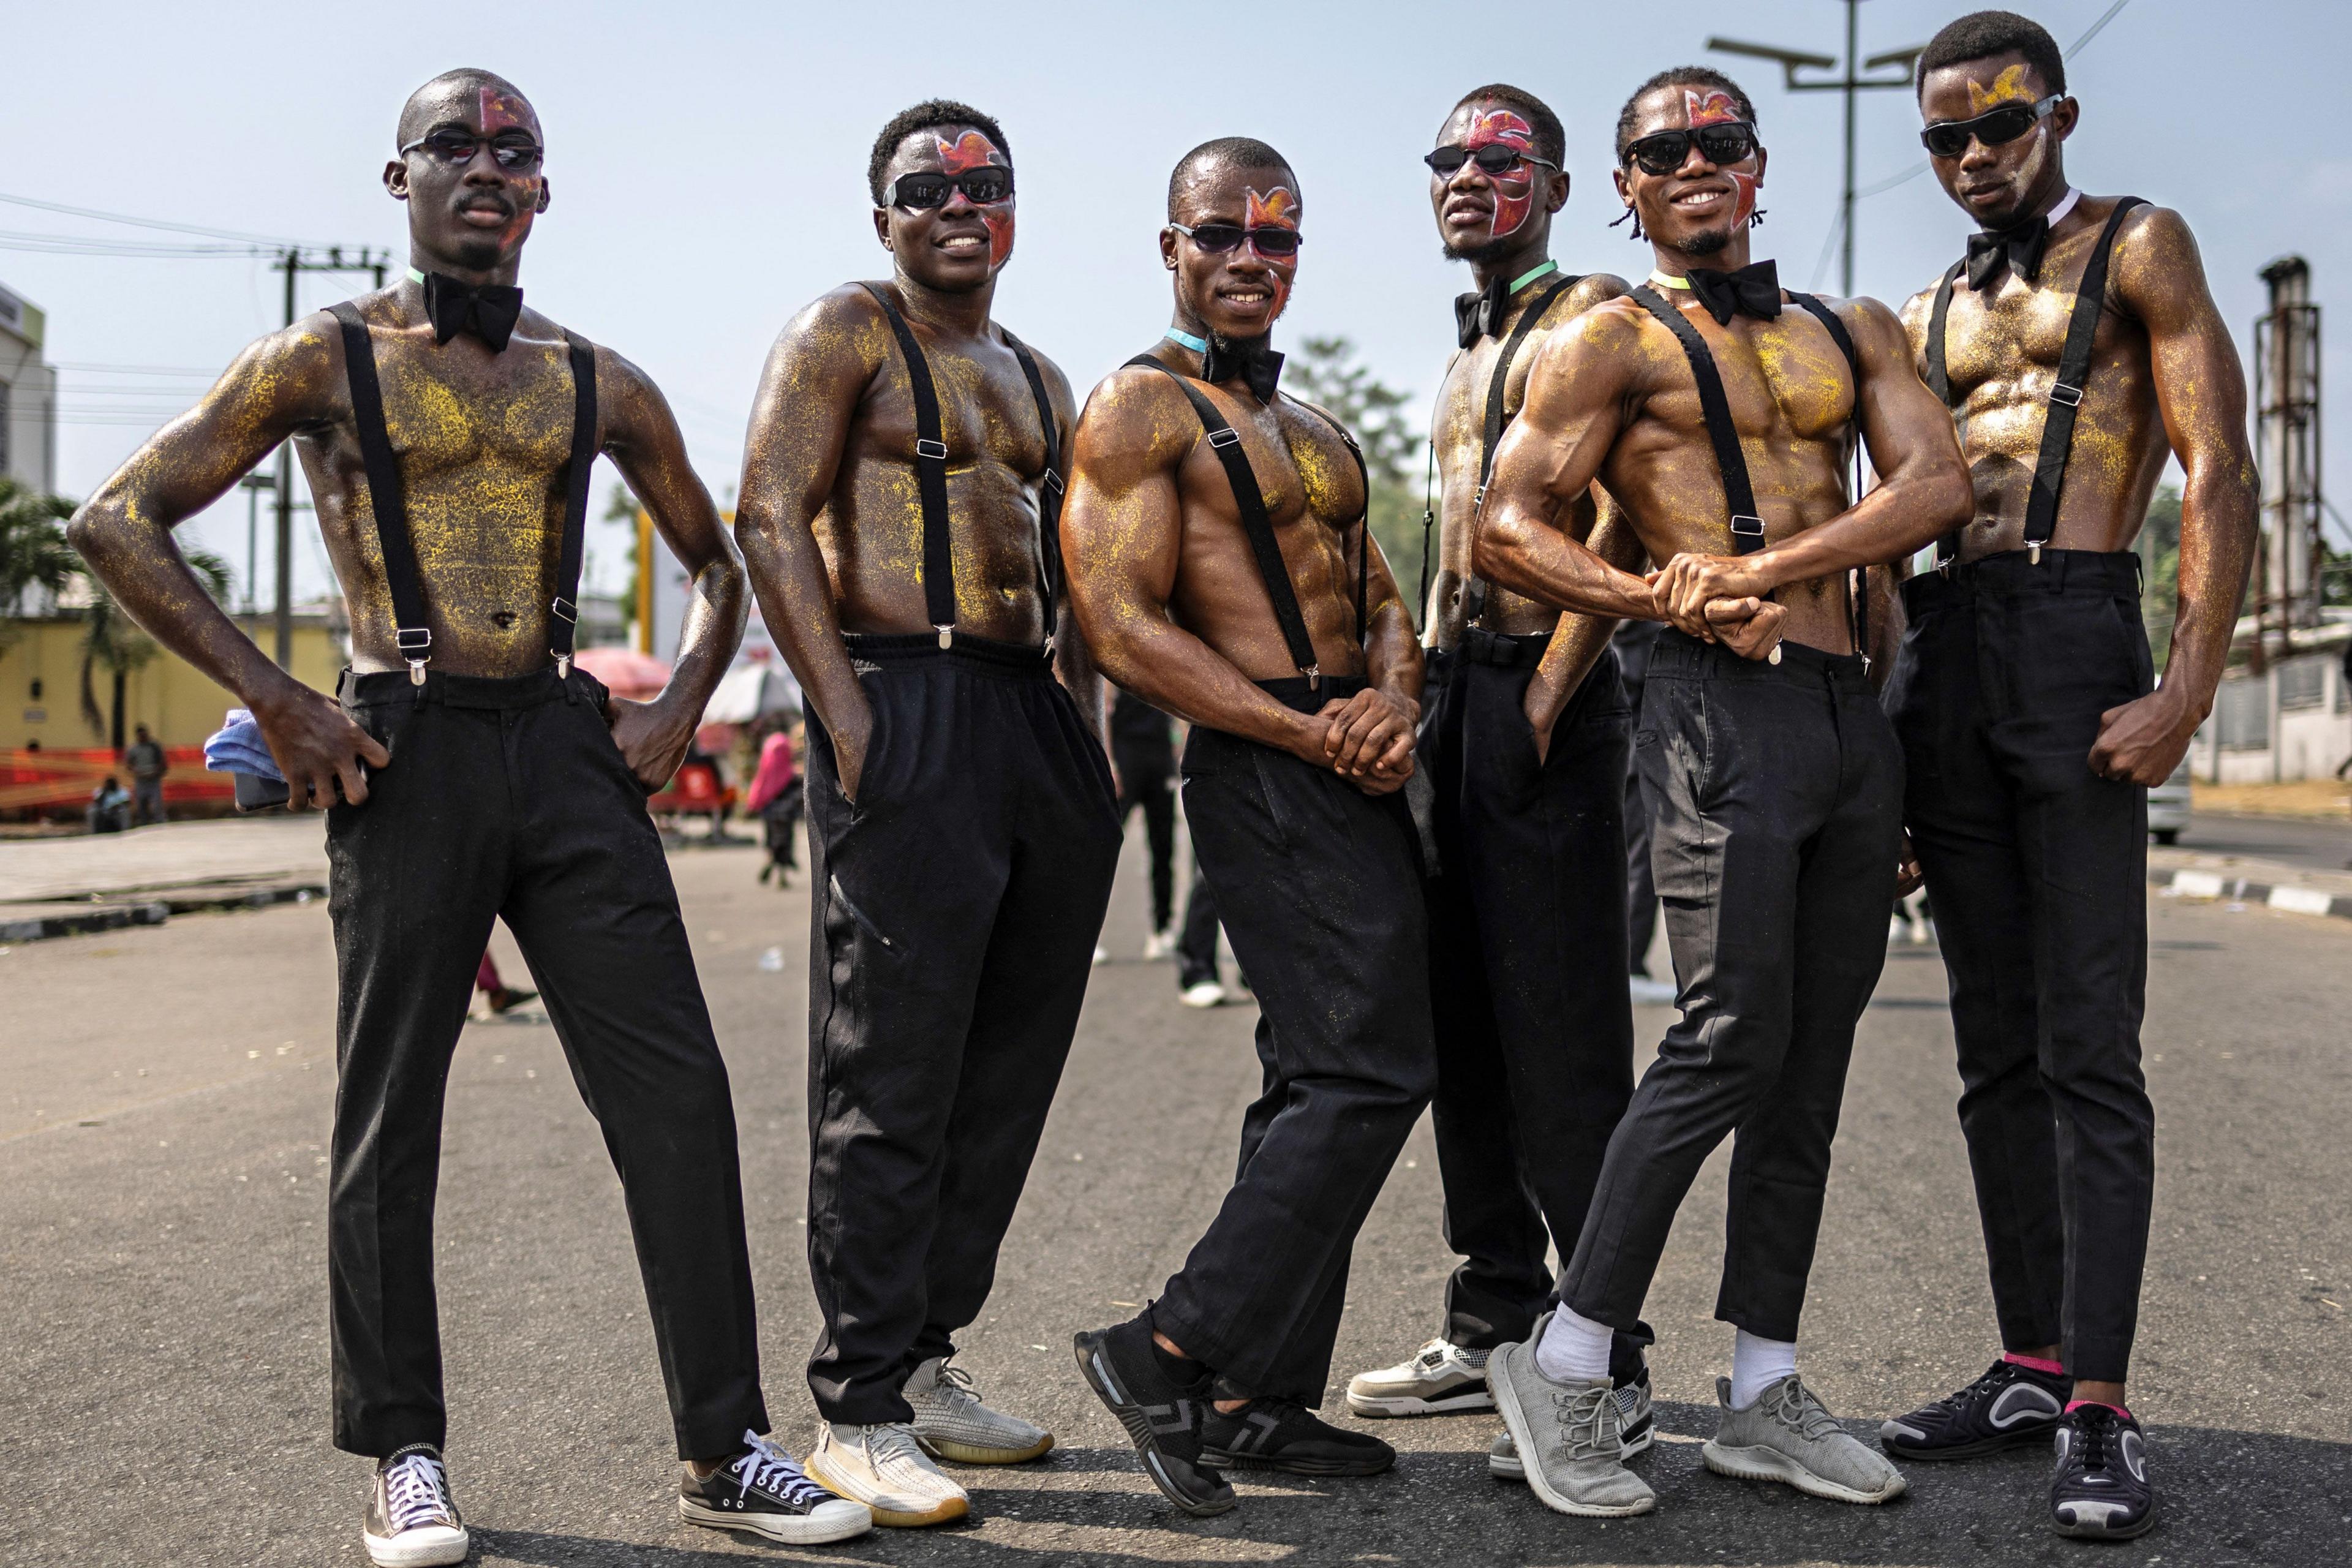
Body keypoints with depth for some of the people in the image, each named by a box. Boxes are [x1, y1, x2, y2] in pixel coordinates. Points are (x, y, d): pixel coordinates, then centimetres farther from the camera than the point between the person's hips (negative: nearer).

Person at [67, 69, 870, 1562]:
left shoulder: (599, 383, 13)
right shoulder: (325, 358, 3)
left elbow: (717, 563, 25)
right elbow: (120, 522, 1)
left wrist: (681, 707, 8)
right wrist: (273, 697, -7)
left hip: (569, 744, 3)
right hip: (408, 753, -3)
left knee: (679, 1095, -3)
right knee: (391, 1118, 3)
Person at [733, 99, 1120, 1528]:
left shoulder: (1041, 379, 22)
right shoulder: (845, 335, 0)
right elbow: (772, 520, -9)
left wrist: (1089, 727, 13)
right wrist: (845, 717, -18)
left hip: (1038, 718, 8)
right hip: (911, 714, -8)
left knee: (1007, 1073, 10)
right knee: (893, 1083, -6)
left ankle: (925, 1359, 23)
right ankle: (859, 1414, 2)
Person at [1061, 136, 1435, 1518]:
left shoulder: (1315, 429, 23)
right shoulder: (1142, 410, -4)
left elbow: (1380, 598, 18)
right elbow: (1123, 626, -14)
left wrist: (1395, 702, -6)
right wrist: (1312, 732, -16)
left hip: (1355, 770, 9)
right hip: (1266, 772, -9)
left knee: (1323, 1083, 9)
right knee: (1370, 1071, -15)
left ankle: (1263, 1399, 16)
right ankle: (1170, 1350, -7)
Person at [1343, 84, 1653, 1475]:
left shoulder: (1592, 318, -5)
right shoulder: (1470, 355, 23)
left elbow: (1625, 529, -16)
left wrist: (1540, 708, -21)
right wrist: (1431, 692, 17)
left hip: (1546, 698, -9)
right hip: (1458, 696, 9)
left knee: (1563, 1044, -8)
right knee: (1466, 1033, 12)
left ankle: (1610, 1370, -2)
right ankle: (1496, 1324, 22)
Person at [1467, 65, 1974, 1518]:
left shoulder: (1853, 333, 20)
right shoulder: (1615, 342, 5)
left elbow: (1937, 486, 4)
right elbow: (1508, 531, -2)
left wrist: (1762, 566, -11)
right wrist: (1664, 595, -18)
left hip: (1857, 716, 6)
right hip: (1727, 707, -6)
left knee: (1814, 1063, 6)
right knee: (1734, 1035, -14)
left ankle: (1764, 1395, 14)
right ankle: (1565, 1363, -2)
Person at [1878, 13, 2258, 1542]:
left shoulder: (2137, 247, 5)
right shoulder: (1925, 314, 21)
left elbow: (2221, 477, -5)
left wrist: (2188, 690, -17)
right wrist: (1887, 711, 10)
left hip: (2074, 634, -6)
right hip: (1943, 656, 6)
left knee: (2088, 1049, -10)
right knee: (1997, 1050, 8)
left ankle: (2101, 1414, -8)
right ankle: (2032, 1365, 16)